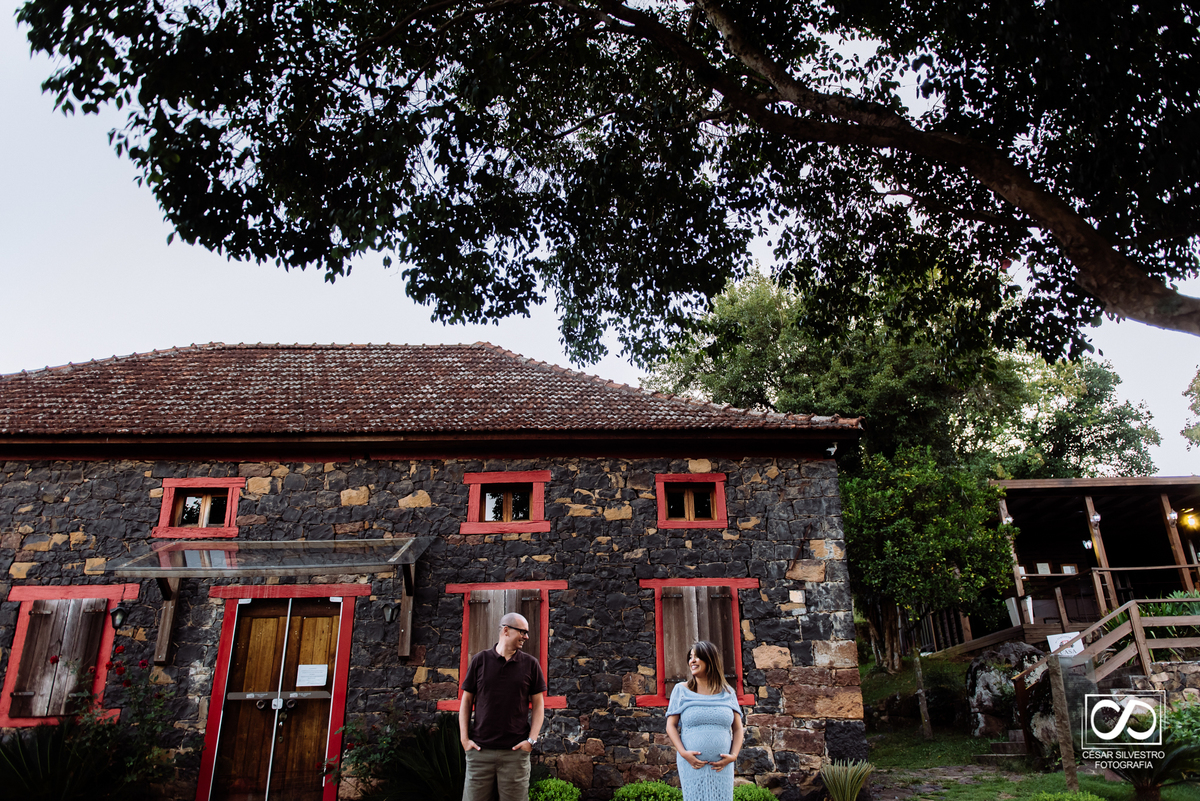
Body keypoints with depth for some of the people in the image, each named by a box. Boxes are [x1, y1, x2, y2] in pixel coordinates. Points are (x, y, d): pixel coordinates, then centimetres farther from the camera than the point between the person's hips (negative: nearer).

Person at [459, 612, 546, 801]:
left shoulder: (530, 664, 5)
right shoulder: (480, 660, 4)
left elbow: (538, 705, 7)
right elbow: (466, 701, 8)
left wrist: (532, 739, -4)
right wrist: (464, 738, 0)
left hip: (515, 750, 0)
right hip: (480, 749, 0)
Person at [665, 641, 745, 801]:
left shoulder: (727, 692, 8)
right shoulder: (681, 690, 4)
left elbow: (738, 728, 10)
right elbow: (671, 725, 2)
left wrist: (733, 755, -5)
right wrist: (683, 752, -11)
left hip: (722, 767, 1)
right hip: (692, 764, -1)